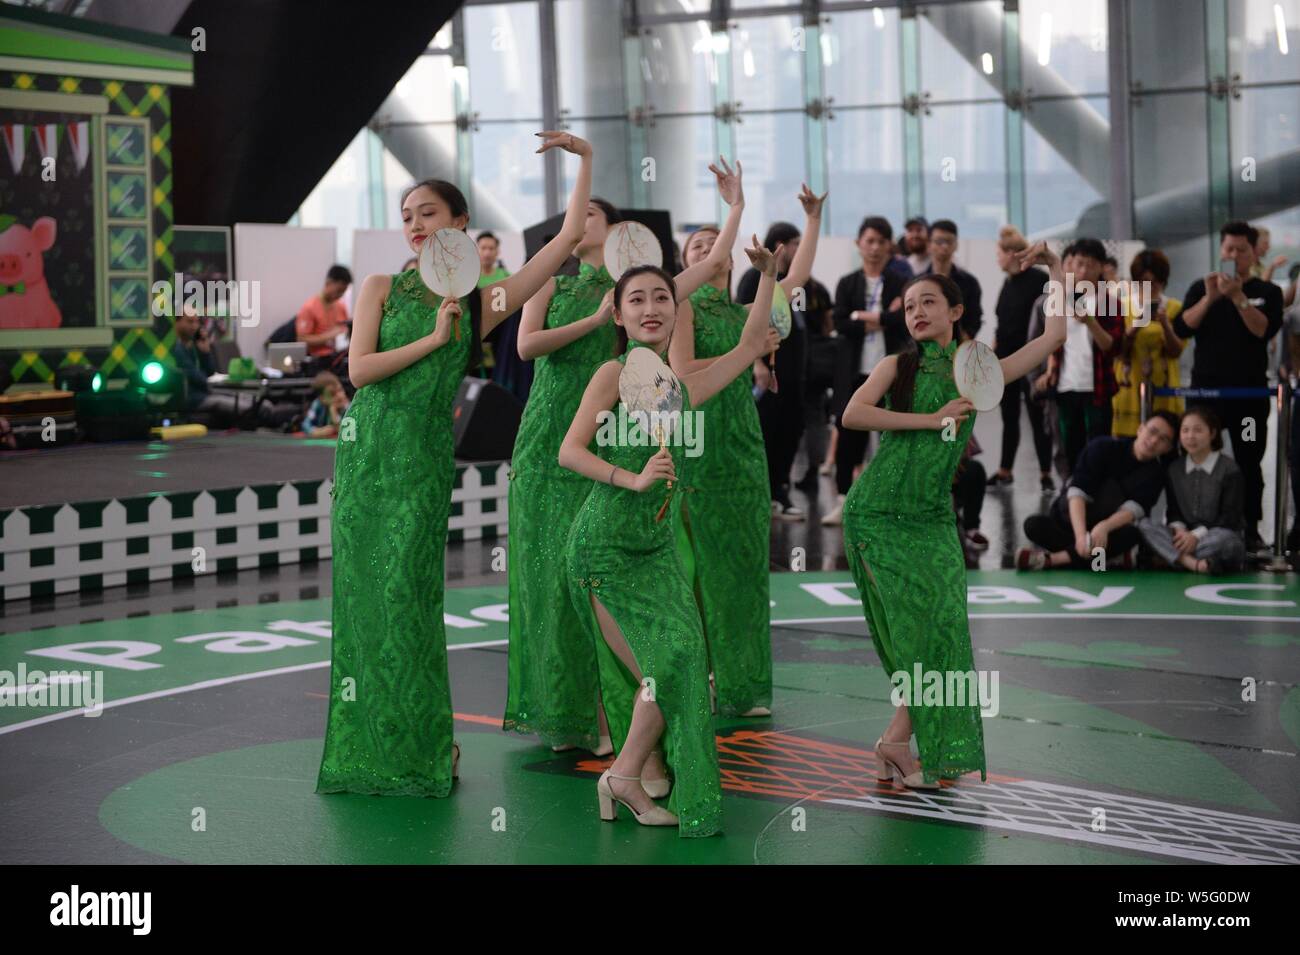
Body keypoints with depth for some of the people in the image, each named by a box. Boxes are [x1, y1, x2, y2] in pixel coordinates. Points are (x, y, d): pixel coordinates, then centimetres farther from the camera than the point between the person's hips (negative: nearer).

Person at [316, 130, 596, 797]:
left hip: (425, 457, -1)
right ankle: (367, 743, 12)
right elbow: (360, 370, -4)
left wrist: (586, 160, 7)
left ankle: (421, 743, 5)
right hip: (366, 444, 1)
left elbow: (569, 238, 6)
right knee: (364, 590, 3)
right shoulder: (381, 288, 8)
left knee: (404, 589, -7)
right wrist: (434, 338, -6)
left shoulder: (484, 303, 8)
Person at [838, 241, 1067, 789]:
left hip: (933, 518, 3)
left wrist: (1056, 268, 14)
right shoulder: (898, 367, 4)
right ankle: (898, 741, 5)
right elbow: (852, 415, -14)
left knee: (941, 628, -6)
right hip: (878, 512, -3)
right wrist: (932, 419, -12)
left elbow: (1055, 335, 13)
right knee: (918, 627, -8)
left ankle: (899, 742, 5)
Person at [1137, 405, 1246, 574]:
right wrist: (1178, 529, -16)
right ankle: (1193, 563, -39)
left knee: (1222, 537, -40)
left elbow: (1230, 517, -9)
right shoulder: (1174, 469, 11)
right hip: (1184, 536, 4)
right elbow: (1173, 511, 9)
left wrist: (1197, 535, -22)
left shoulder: (1229, 469, -3)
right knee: (1144, 524, -22)